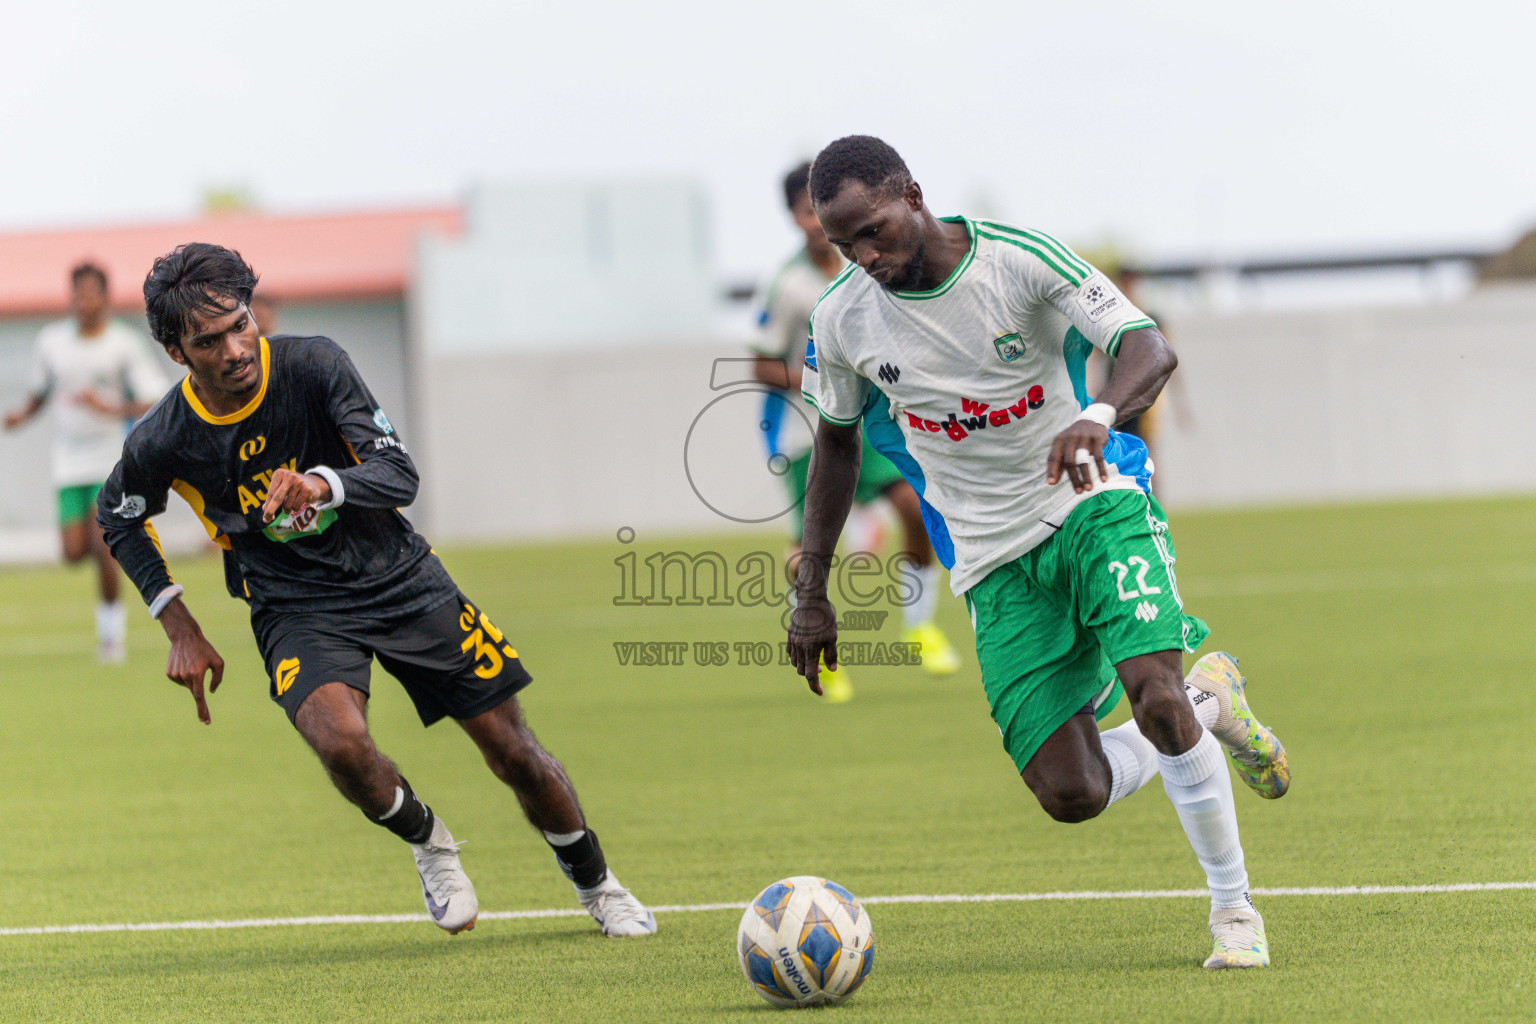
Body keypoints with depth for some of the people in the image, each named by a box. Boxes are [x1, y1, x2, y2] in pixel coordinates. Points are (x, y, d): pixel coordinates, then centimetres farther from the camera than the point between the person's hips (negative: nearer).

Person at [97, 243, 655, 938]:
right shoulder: (162, 441, -13)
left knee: (515, 754, 2)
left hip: (397, 577, 1)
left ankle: (595, 885, 30)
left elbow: (399, 474, -18)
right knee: (343, 744, -32)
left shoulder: (313, 365, -16)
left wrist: (323, 484, -39)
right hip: (296, 611, -1)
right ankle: (427, 842, 1)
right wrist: (180, 628, 3)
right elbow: (119, 518, 8)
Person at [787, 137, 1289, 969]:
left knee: (1156, 700, -26)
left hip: (1091, 507, -3)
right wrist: (812, 595, 12)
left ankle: (1232, 906, -2)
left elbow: (1149, 349, -22)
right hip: (996, 561, 3)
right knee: (1071, 796, -10)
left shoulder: (1019, 260, -15)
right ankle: (1206, 705, 21)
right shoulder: (841, 321, -4)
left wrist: (1098, 415, -44)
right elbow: (836, 439, 14)